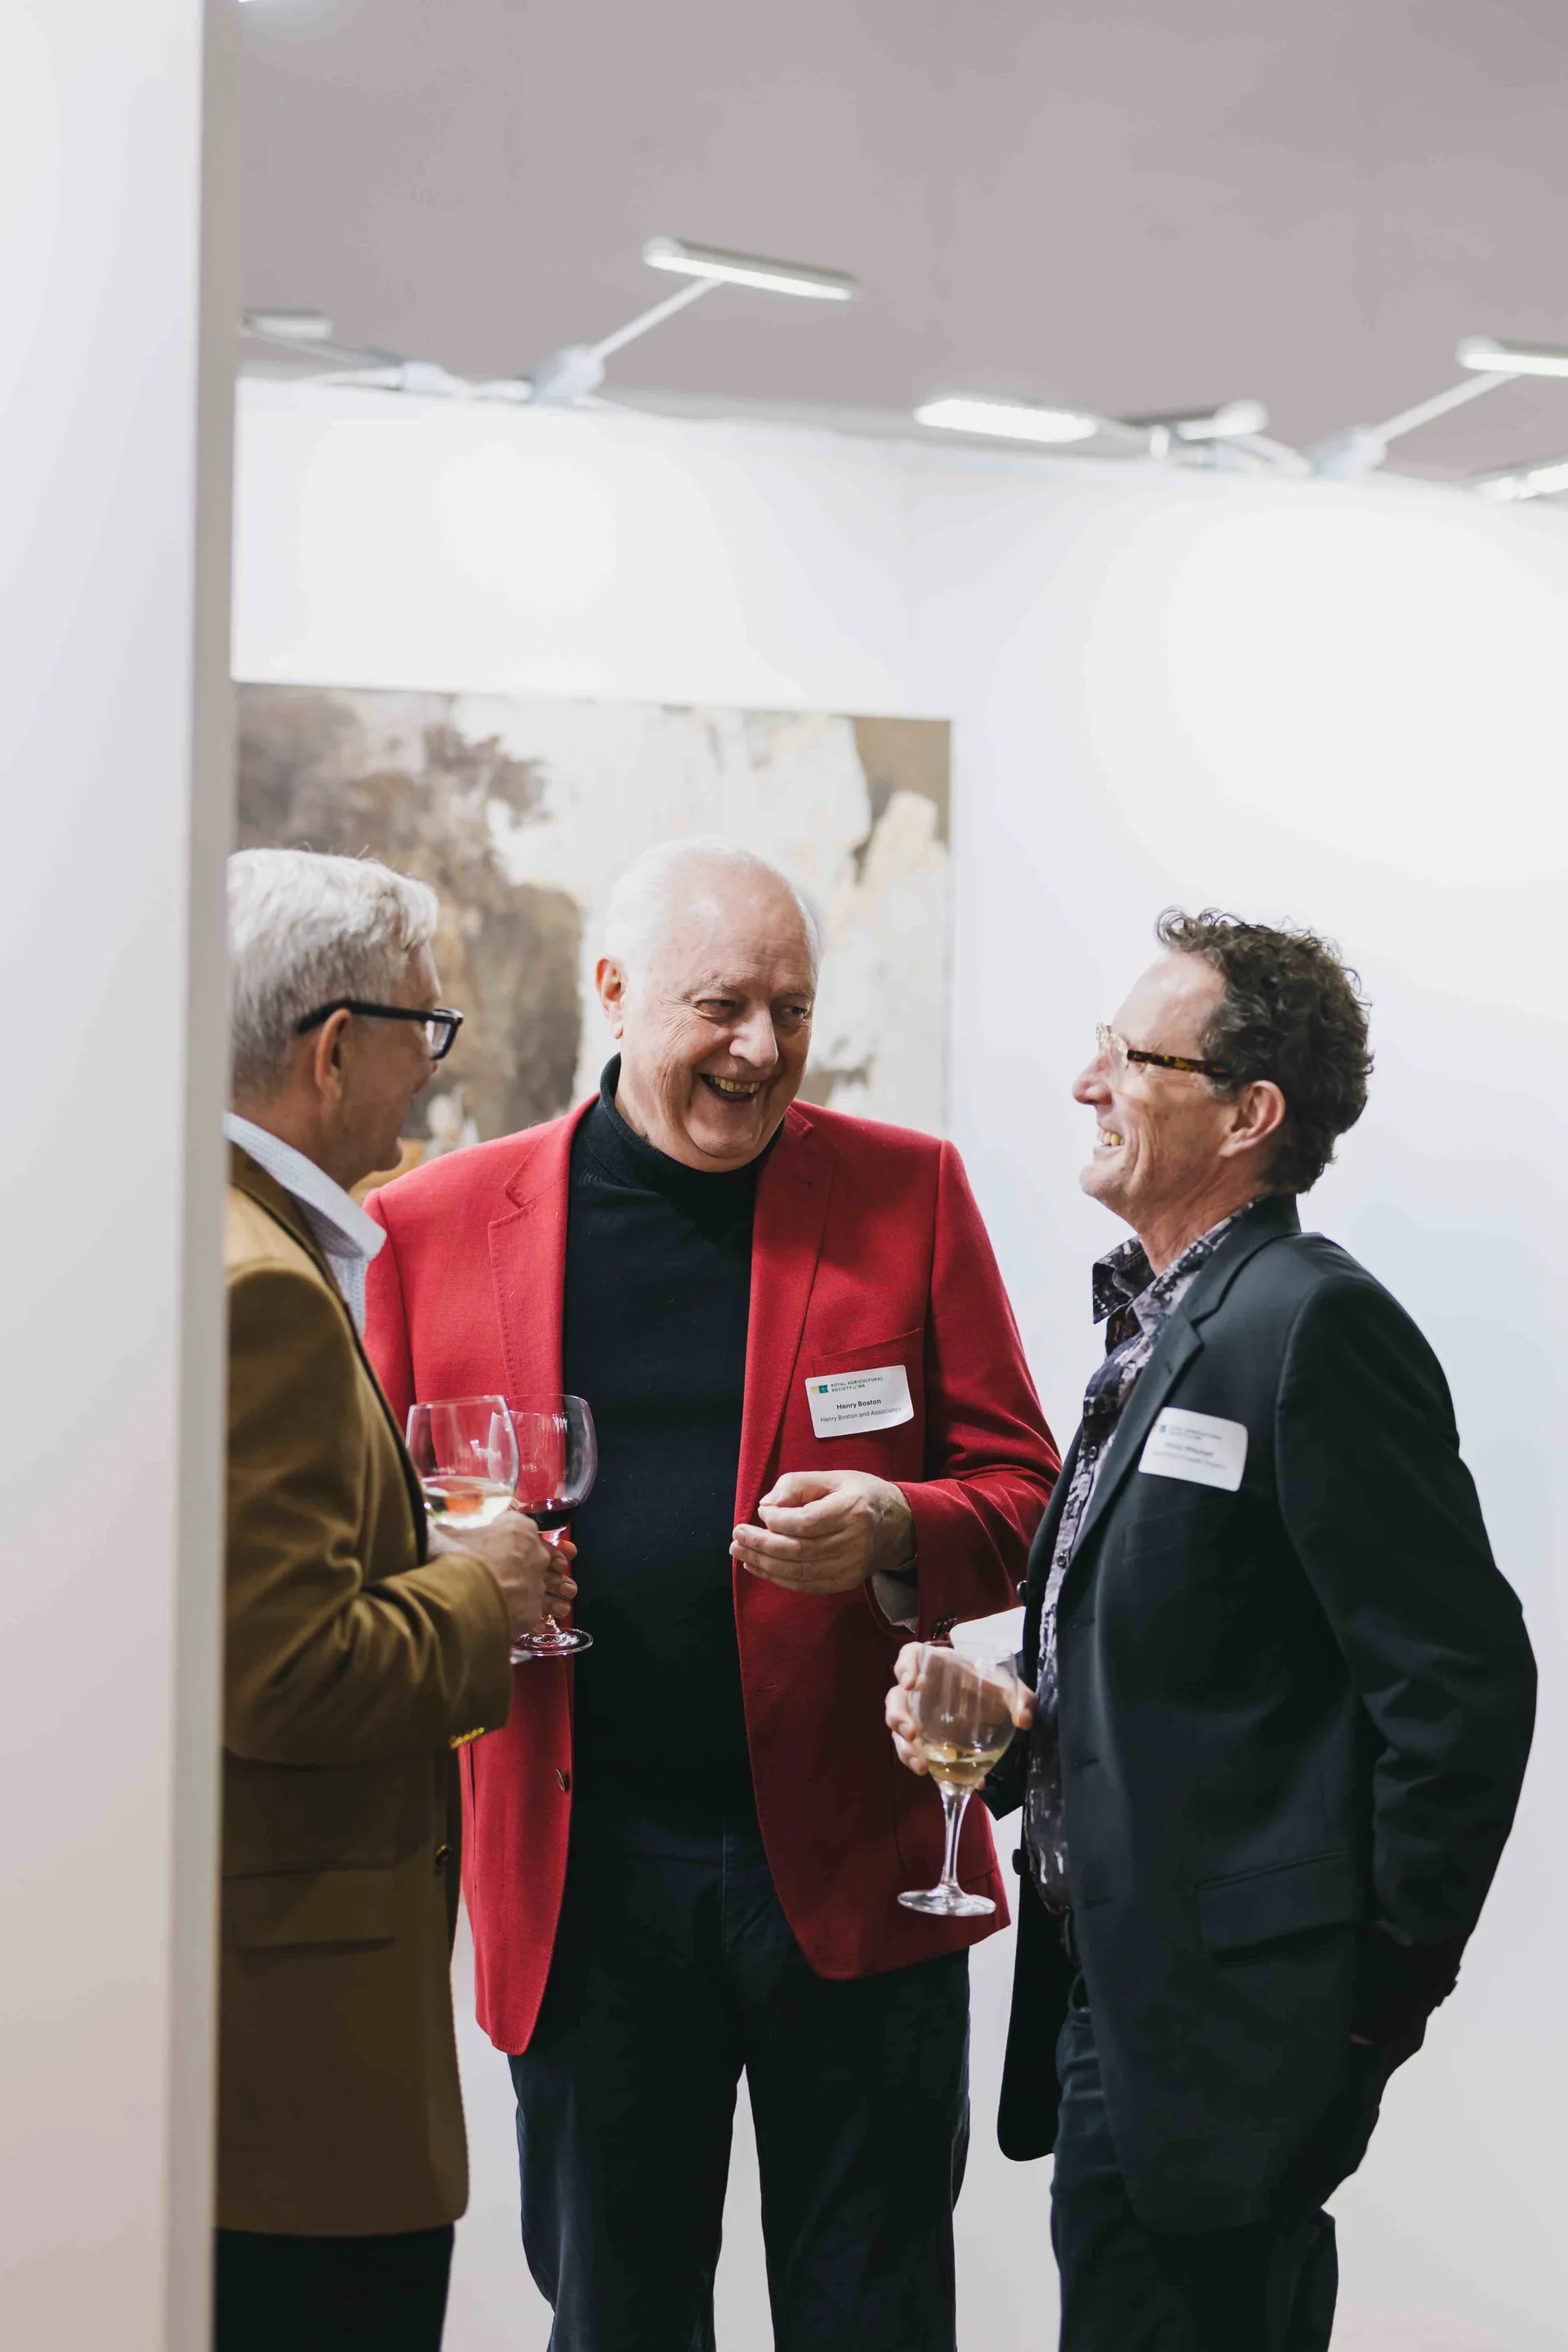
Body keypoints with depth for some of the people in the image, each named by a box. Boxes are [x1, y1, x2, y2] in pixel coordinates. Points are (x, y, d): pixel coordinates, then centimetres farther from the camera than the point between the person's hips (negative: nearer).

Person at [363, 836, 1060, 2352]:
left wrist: (894, 1535, -17)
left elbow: (1022, 1490, 3)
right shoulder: (436, 1225, 3)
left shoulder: (905, 1193, 3)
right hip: (579, 1879, 1)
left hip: (856, 1867, 0)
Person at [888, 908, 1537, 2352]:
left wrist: (1378, 1995, -14)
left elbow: (1461, 1681, -19)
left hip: (1221, 2038, -9)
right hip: (1117, 2011, 9)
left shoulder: (1313, 1325, -16)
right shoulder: (1163, 1329, 14)